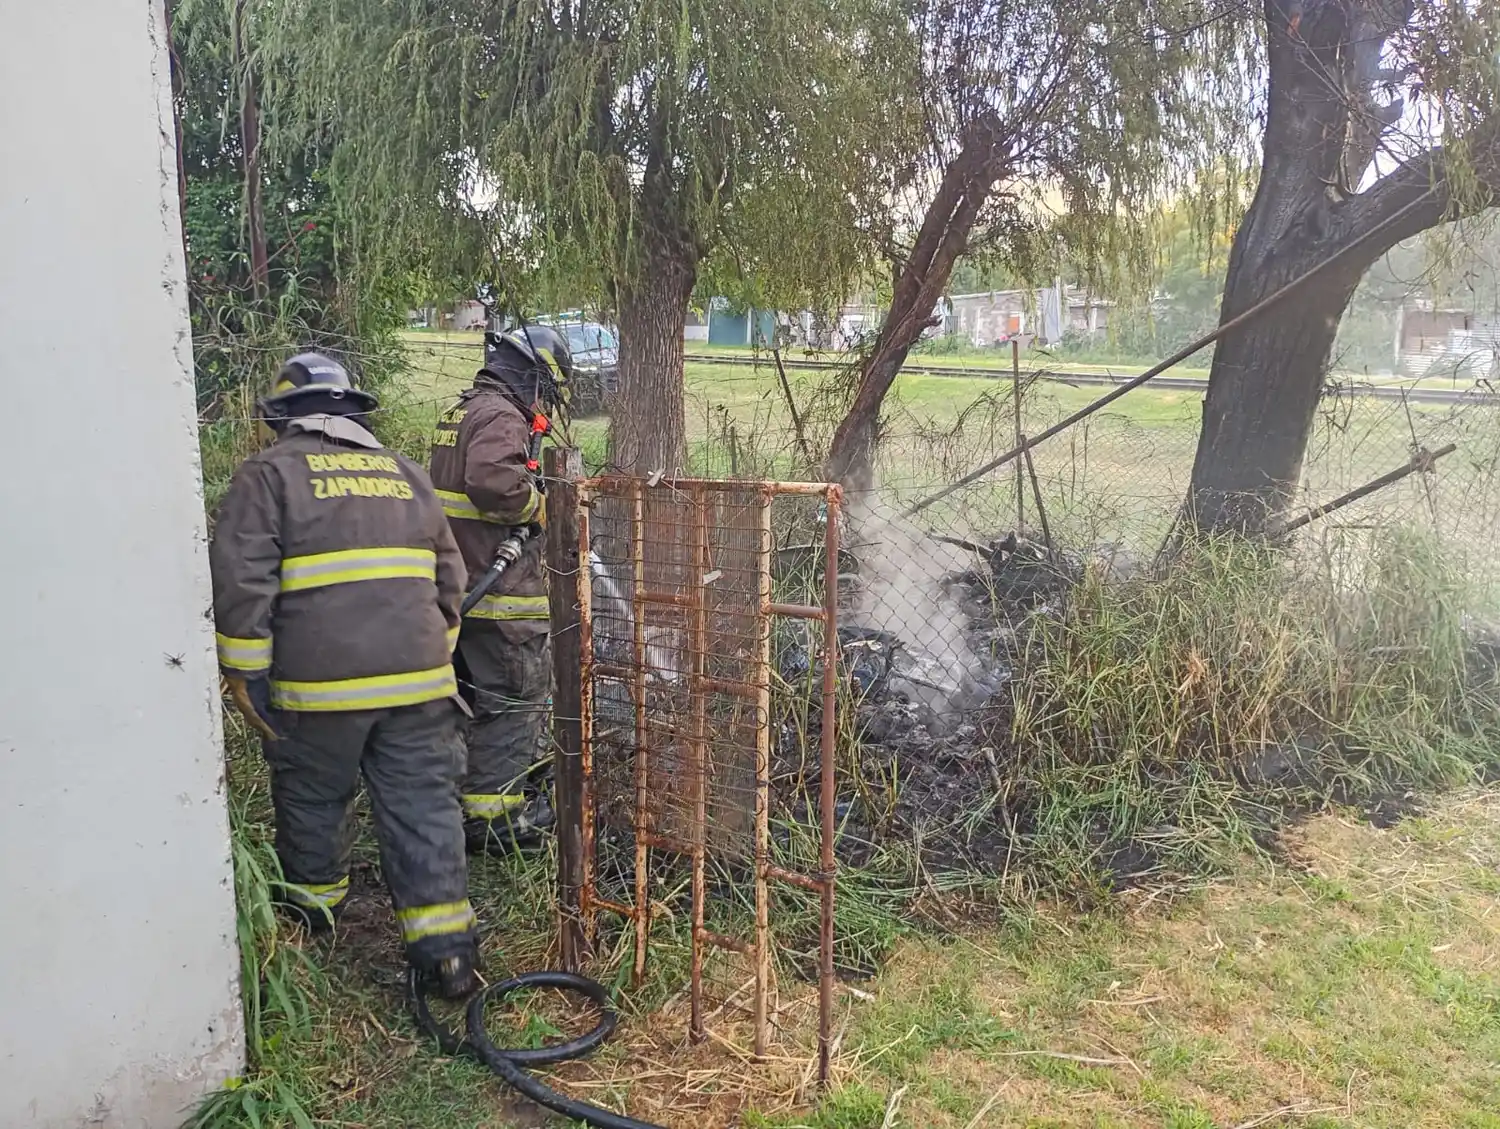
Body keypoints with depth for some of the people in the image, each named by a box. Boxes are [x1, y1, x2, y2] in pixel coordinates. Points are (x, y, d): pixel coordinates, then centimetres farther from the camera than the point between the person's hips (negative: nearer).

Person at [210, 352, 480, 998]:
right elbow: (450, 578, 18)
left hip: (320, 682, -3)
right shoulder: (406, 473, 15)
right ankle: (446, 947, 5)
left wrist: (246, 675, -2)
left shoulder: (269, 473, 1)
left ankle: (313, 902, 40)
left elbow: (241, 583, -8)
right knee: (424, 807, 6)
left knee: (313, 801, 19)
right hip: (417, 679, 3)